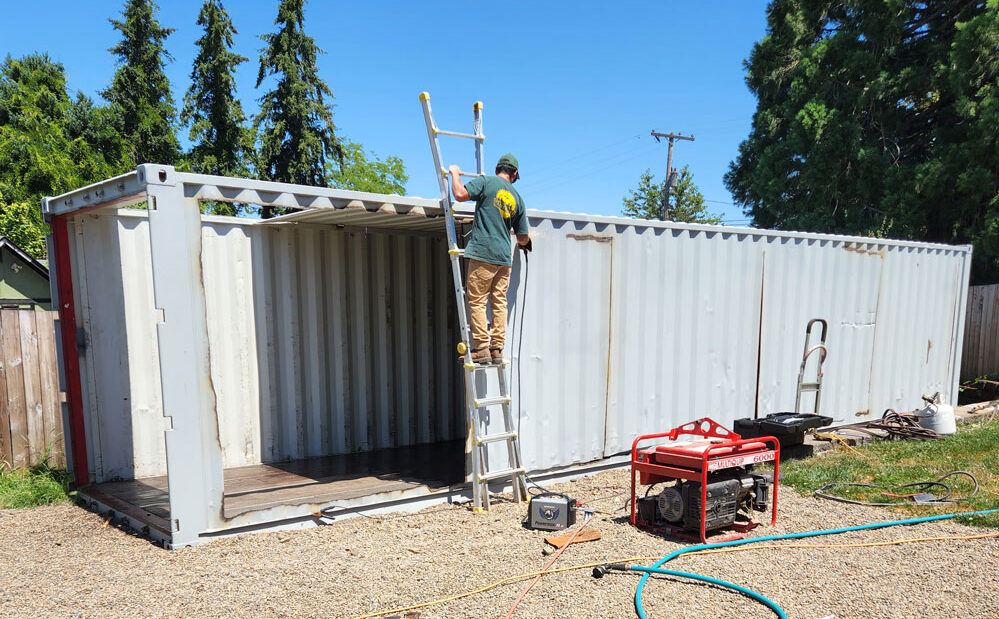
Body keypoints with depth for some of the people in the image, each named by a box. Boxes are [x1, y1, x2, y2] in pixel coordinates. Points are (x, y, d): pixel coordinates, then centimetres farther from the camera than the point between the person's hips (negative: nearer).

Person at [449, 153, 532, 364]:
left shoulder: (486, 181, 1)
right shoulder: (517, 198, 16)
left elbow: (460, 194, -13)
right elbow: (523, 238, 20)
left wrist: (455, 173, 5)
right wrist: (523, 243, 43)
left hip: (483, 253, -5)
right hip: (504, 256, 5)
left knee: (477, 301, -2)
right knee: (500, 303, 8)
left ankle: (481, 348, -4)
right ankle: (497, 348, 9)